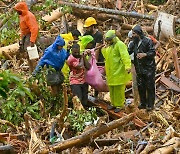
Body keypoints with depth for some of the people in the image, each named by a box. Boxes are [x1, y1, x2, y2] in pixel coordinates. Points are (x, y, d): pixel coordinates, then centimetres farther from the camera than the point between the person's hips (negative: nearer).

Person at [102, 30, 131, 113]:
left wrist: (127, 66, -35)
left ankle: (119, 105, 6)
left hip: (118, 71, -9)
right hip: (110, 71, 9)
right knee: (111, 88, 15)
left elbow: (125, 56, -24)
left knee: (118, 88, -3)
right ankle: (113, 103, 28)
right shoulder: (109, 46, 17)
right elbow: (107, 56, 26)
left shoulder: (119, 45, -13)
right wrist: (103, 50, 8)